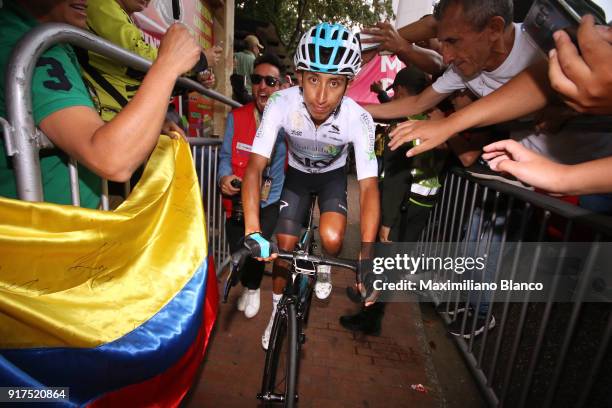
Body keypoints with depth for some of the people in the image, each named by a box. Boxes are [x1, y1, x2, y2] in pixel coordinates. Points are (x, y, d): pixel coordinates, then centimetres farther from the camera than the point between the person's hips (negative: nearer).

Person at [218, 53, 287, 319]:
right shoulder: (237, 117, -5)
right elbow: (226, 155, -2)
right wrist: (224, 177, -23)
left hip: (271, 201, -2)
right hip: (238, 200, 2)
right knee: (237, 253, 5)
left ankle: (252, 288, 23)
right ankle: (248, 286, 44)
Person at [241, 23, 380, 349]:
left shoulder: (359, 119, -33)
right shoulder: (281, 103, -33)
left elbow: (368, 186, -33)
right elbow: (255, 167, -35)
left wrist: (366, 253, -45)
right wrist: (252, 231, -47)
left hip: (333, 175, 0)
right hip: (297, 174, 1)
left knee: (331, 239, -24)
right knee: (284, 247, -3)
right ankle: (278, 309, 24)